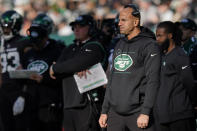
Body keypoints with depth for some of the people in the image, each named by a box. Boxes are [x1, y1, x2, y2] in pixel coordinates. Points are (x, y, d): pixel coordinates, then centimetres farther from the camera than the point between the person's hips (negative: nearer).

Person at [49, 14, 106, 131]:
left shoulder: (94, 47, -3)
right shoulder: (70, 49, 22)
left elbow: (77, 63, -15)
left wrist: (54, 69, 0)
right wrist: (76, 70, -12)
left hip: (86, 104, -8)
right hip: (69, 104, 8)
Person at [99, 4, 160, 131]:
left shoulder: (149, 45, -5)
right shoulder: (119, 45, 18)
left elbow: (153, 81, -12)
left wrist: (145, 112, -19)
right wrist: (105, 110, 17)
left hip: (138, 113, -7)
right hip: (115, 114, 7)